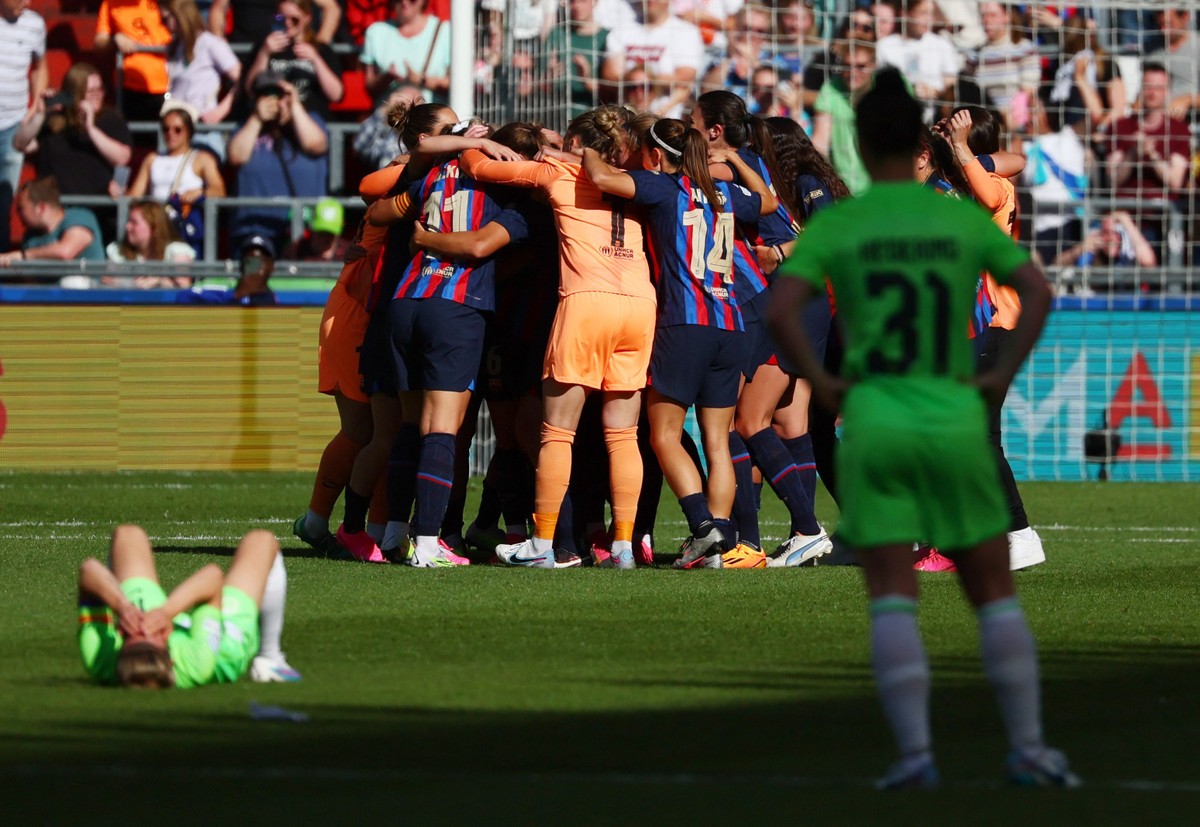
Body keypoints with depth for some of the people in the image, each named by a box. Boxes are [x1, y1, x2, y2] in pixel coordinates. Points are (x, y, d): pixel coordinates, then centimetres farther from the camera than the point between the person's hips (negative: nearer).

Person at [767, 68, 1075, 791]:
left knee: (893, 601, -1)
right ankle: (1030, 747, 7)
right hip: (957, 425, 1)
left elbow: (781, 312, -13)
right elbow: (1039, 293, -4)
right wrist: (1001, 378, 1)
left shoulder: (835, 225, 0)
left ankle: (917, 751, -13)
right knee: (995, 592, 10)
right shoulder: (964, 220, 5)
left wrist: (824, 385, -3)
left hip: (873, 425, -1)